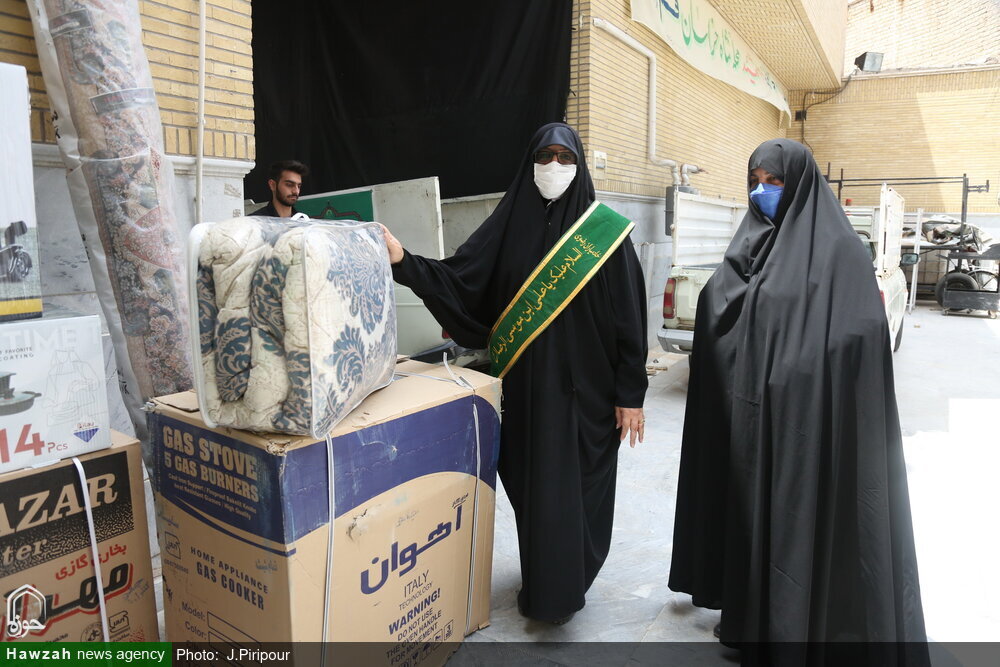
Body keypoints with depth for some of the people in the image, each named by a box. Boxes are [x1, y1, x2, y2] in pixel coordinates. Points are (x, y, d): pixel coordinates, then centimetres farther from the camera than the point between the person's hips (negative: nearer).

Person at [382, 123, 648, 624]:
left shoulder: (605, 231, -5)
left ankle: (563, 587, 29)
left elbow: (630, 317, -7)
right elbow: (459, 280, -3)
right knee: (532, 484, 13)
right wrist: (404, 261, -18)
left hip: (584, 388, -2)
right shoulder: (510, 223, 3)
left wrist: (631, 394, -8)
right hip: (526, 385, 3)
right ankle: (540, 580, 37)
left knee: (574, 487, 5)